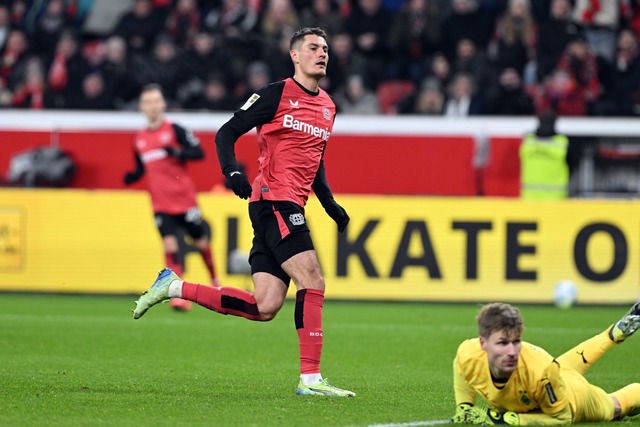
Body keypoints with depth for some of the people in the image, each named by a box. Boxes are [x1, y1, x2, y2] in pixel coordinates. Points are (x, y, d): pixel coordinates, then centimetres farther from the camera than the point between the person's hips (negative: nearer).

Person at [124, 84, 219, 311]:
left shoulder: (174, 130, -6)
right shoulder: (139, 140, 8)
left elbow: (199, 152, -10)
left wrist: (177, 152, -26)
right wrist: (130, 177, -1)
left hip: (185, 199, -3)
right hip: (161, 205, 3)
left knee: (201, 243, 9)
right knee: (170, 246, -13)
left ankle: (214, 282, 34)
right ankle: (179, 295, -12)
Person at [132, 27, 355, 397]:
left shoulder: (328, 106, 18)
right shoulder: (277, 94, -3)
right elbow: (226, 134, -4)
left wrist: (330, 204, 19)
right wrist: (233, 171, -21)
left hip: (290, 208, 8)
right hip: (273, 200, -8)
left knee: (264, 308, 0)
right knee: (313, 283, -17)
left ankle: (174, 287, 12)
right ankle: (311, 378, -16)